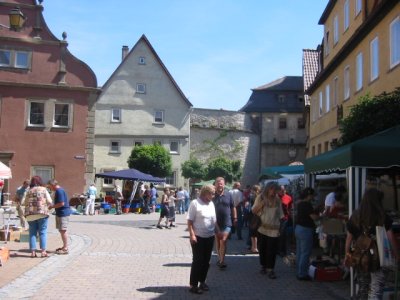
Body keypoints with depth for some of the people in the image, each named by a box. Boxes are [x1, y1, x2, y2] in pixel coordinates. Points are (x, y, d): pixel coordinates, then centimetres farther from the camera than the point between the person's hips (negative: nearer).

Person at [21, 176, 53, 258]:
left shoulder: (28, 191, 10)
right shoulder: (43, 189, 3)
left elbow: (22, 202, 5)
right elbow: (50, 202, -3)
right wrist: (46, 207, 15)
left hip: (30, 215, 3)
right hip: (42, 213, -3)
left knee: (32, 233, 9)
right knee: (42, 232, 2)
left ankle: (33, 251, 6)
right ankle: (43, 251, -2)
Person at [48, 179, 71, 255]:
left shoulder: (59, 191, -16)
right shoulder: (59, 190, 16)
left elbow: (61, 203, -22)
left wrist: (52, 206, -11)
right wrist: (53, 206, 15)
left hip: (63, 214, -10)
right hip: (60, 213, 10)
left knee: (63, 230, -6)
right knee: (61, 230, 16)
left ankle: (65, 249, -2)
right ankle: (65, 246, 26)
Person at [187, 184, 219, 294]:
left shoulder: (211, 204, 10)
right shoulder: (195, 203, -11)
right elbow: (190, 221, -13)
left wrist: (218, 232, 15)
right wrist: (192, 235, -19)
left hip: (210, 237, 7)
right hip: (198, 237, -7)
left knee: (206, 261, 13)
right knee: (197, 261, -2)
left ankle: (202, 281, 27)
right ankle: (193, 285, 7)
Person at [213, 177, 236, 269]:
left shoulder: (228, 195, 1)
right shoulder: (212, 195, -1)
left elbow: (233, 207, 9)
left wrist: (235, 218, 6)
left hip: (226, 223, -2)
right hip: (215, 223, 2)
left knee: (223, 241, -12)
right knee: (217, 242, 12)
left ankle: (222, 261, -9)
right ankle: (220, 258, 27)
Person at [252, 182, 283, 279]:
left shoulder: (277, 199, 5)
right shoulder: (260, 197, 1)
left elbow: (280, 214, 10)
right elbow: (254, 211, -1)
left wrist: (281, 226, 6)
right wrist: (261, 204, -16)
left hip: (273, 229, 0)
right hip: (262, 228, 0)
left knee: (272, 250, -4)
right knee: (262, 249, 10)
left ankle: (270, 269, 0)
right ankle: (263, 266, 26)